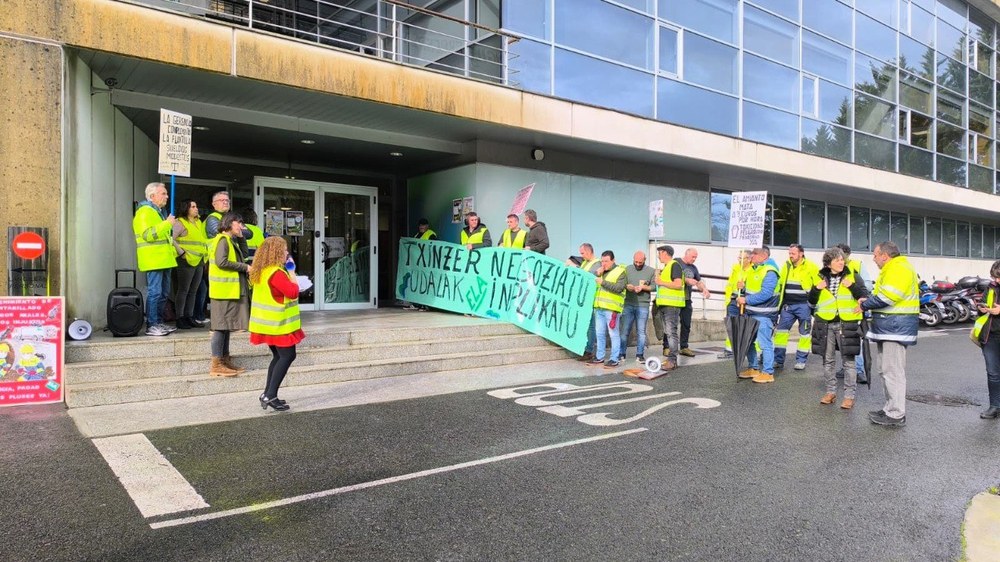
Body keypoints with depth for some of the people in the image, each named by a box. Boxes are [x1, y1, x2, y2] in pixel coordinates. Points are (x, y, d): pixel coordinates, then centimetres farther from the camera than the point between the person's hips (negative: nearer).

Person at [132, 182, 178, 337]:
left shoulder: (160, 211, 22)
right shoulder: (145, 211, -9)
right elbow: (147, 234, -23)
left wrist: (174, 250, 23)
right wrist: (167, 223, -21)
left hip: (164, 260, 10)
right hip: (153, 260, -10)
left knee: (163, 293, 13)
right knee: (154, 292, -10)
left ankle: (159, 322, 21)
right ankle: (151, 326, -6)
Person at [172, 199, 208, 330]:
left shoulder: (199, 222, 18)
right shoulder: (180, 223, -7)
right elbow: (171, 239, -18)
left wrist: (205, 255, 15)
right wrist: (182, 252, -16)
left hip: (199, 261, 8)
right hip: (187, 261, -8)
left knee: (193, 291, 11)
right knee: (183, 290, -3)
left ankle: (190, 317, 17)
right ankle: (180, 319, 2)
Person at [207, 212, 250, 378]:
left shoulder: (230, 241, 20)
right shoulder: (223, 239, -11)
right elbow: (221, 262, -22)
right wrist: (244, 267, -16)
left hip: (231, 290, 10)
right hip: (224, 290, -10)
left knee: (226, 326, 12)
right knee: (221, 326, -7)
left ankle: (225, 360, 18)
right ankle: (216, 365, -3)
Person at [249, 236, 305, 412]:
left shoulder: (261, 272, 11)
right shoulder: (276, 273, -20)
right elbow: (293, 292, -21)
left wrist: (287, 272, 11)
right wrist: (292, 273, -9)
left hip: (269, 323, 10)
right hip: (278, 323, -10)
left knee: (278, 357, 17)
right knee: (287, 356, -5)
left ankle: (267, 394, 18)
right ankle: (270, 396, -8)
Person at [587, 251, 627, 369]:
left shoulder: (620, 272, -3)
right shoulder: (601, 271, 19)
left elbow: (619, 288, -16)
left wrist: (603, 282, -19)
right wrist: (597, 274, 1)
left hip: (611, 308, -7)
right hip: (599, 307, 7)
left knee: (613, 334, -3)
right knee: (599, 334, 12)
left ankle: (614, 359, 0)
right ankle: (599, 357, 20)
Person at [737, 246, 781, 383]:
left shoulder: (769, 271, -16)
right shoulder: (755, 268, 13)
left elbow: (765, 294, -24)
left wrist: (746, 300, -21)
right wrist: (744, 285, 5)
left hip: (763, 315, -10)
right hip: (751, 312, 10)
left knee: (765, 343, -4)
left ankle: (768, 373, 5)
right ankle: (753, 368, 29)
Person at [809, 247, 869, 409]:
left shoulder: (852, 276, 0)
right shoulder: (821, 277, 7)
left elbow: (865, 296, -5)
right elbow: (812, 301, 10)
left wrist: (852, 286, -20)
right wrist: (816, 289, -8)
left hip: (847, 324, -3)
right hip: (826, 324, 3)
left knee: (849, 360, 0)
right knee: (828, 360, 11)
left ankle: (849, 396, 7)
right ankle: (831, 391, 23)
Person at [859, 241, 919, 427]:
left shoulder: (898, 268, -14)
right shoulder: (890, 269, 21)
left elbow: (888, 297, -23)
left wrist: (865, 305, -10)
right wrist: (869, 301, 4)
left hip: (895, 327, -11)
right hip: (890, 327, 11)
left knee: (893, 371, -8)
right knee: (887, 370, 17)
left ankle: (896, 415, -3)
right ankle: (891, 408, 25)